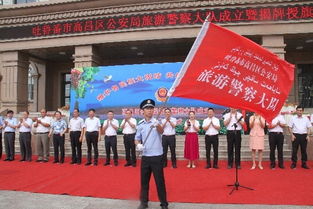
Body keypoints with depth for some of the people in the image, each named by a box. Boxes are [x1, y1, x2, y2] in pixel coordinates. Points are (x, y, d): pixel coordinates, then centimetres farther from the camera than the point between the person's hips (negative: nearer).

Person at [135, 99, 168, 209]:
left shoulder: (157, 122, -8)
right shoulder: (140, 124, 3)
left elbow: (161, 131, -30)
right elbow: (137, 138, 11)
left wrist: (157, 125, -52)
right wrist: (138, 145, -12)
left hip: (157, 156, -3)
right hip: (145, 157, 4)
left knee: (160, 181, 5)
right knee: (144, 180, 14)